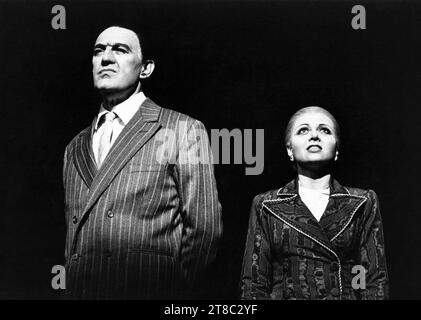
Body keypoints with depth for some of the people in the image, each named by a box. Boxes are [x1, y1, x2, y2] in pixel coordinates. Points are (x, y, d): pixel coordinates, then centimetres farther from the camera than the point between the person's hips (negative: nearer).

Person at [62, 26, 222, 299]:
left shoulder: (184, 130, -3)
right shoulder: (75, 148, 14)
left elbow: (204, 228, -6)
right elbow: (72, 234, 14)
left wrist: (175, 291, -7)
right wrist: (71, 289, 3)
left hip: (148, 290, -4)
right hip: (78, 291, 5)